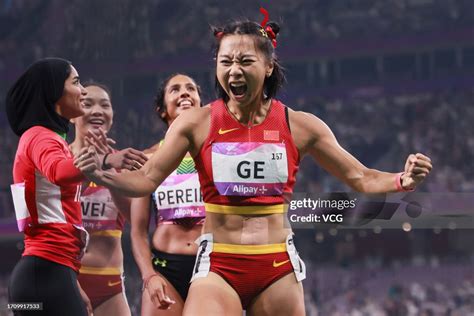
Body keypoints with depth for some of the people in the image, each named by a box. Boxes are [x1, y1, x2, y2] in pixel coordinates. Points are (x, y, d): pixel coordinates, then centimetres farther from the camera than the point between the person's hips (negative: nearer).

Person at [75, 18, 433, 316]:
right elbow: (147, 179, -3)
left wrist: (402, 180, -12)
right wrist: (101, 174, -22)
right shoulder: (196, 124, -1)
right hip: (218, 266, -1)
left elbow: (360, 177, 7)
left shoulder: (300, 126, 1)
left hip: (278, 267, 2)